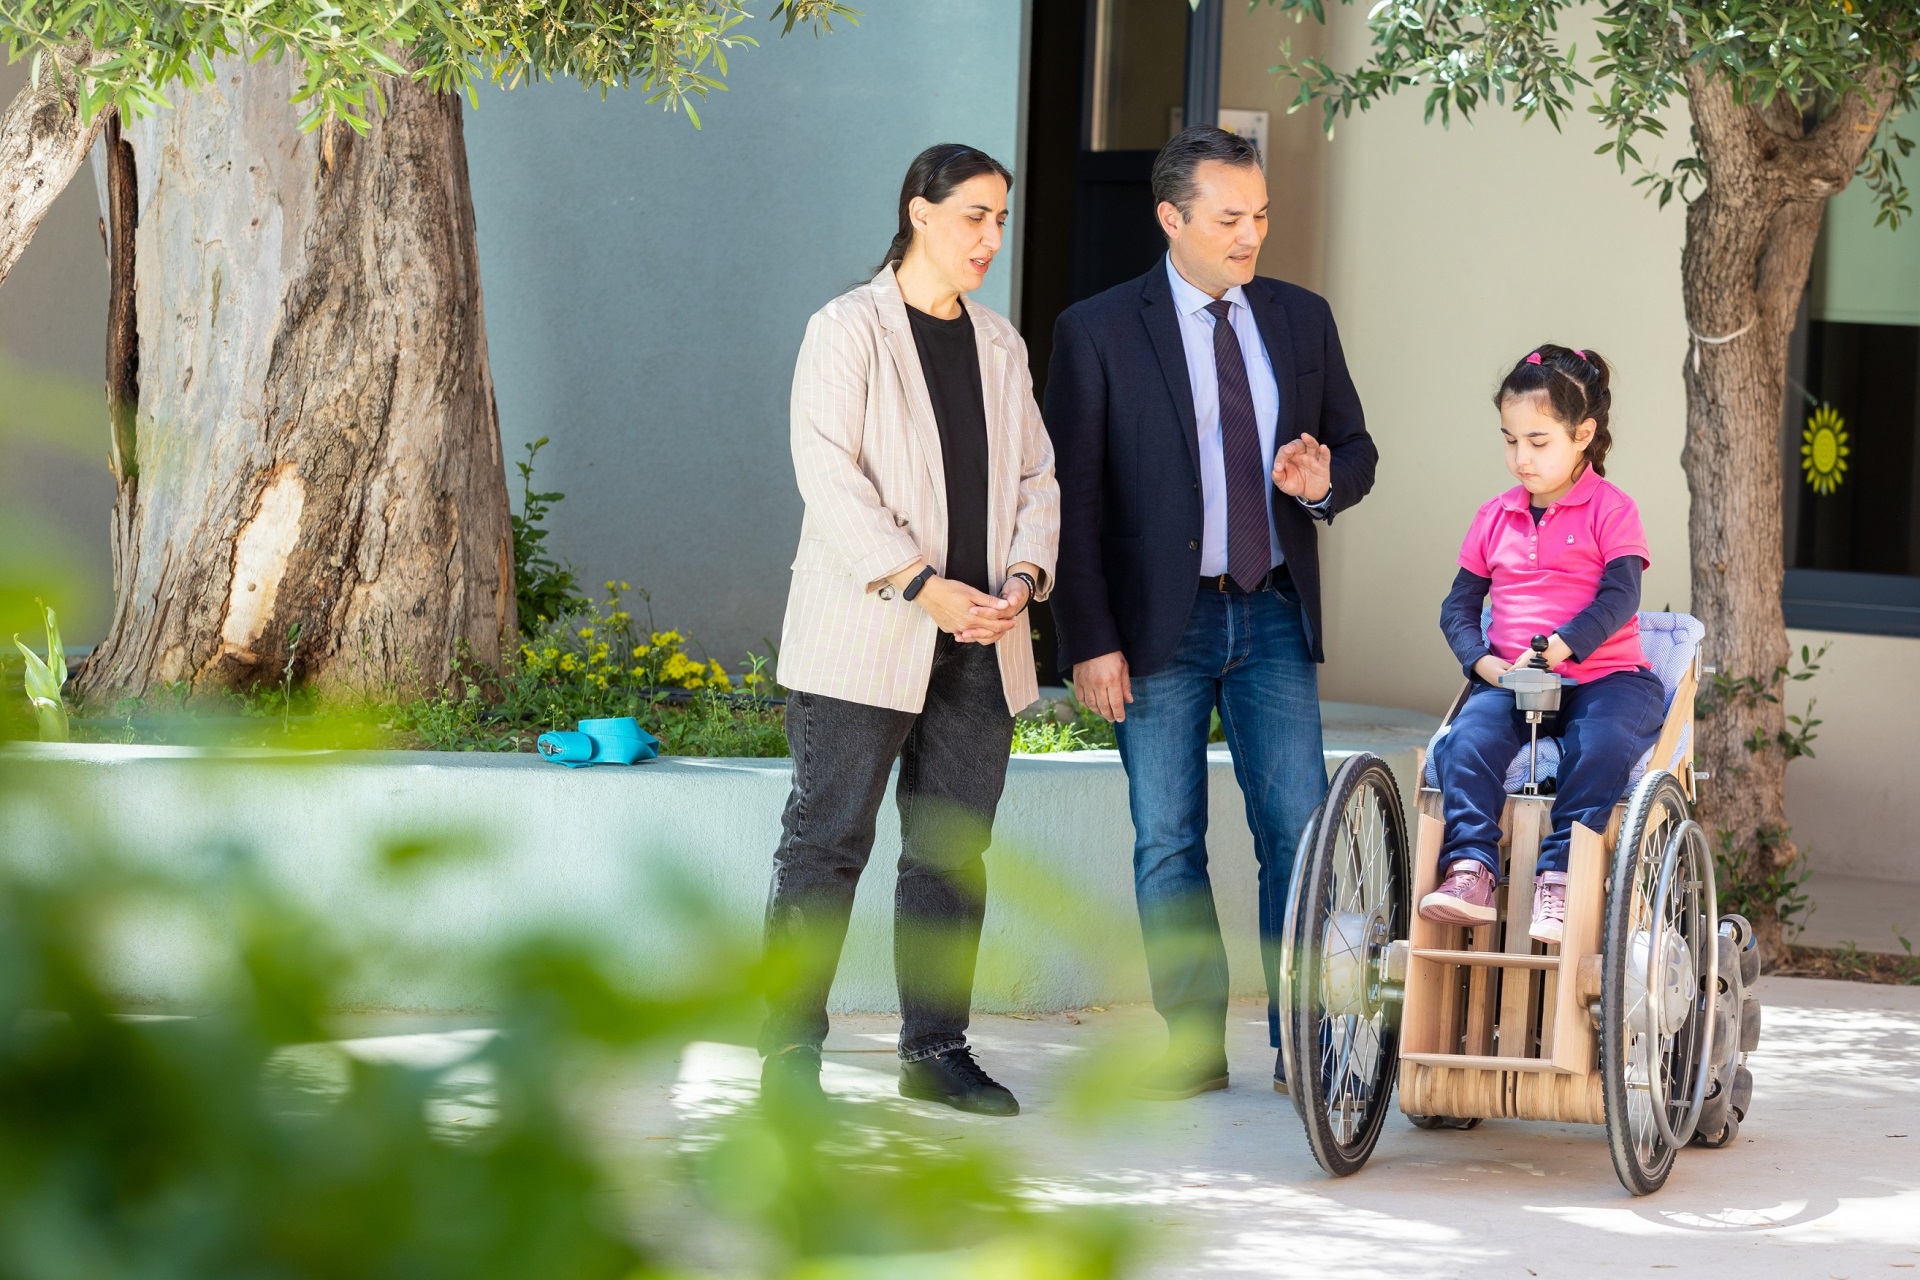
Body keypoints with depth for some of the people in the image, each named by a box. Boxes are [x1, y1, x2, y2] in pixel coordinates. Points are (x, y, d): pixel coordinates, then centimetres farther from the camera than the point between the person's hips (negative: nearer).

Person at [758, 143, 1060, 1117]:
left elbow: (1034, 479, 15)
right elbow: (828, 474, -11)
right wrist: (922, 586, -18)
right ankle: (790, 1049, 0)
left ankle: (936, 1048, 14)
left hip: (979, 645, 6)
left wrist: (1020, 580, -4)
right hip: (865, 639, -5)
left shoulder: (1000, 346, 16)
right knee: (828, 841, -4)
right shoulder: (849, 331, -3)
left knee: (953, 852, 7)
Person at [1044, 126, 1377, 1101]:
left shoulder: (1301, 319, 8)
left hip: (1273, 617, 3)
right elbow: (1071, 497, -5)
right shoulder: (1098, 332, -3)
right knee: (1168, 843, 3)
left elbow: (1356, 449, 18)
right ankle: (1195, 1046, 12)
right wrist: (1089, 642, -11)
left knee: (1297, 830, -2)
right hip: (1161, 621, -3)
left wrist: (1324, 480, -8)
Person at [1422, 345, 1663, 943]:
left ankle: (1558, 875, -34)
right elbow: (1458, 605, 17)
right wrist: (1480, 659, -5)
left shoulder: (1611, 510, 1)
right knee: (1467, 741, -28)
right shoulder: (1495, 518, 16)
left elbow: (1619, 597, -11)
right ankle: (1470, 869, -35)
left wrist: (1561, 645, -26)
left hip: (1603, 675, -3)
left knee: (1600, 744, -36)